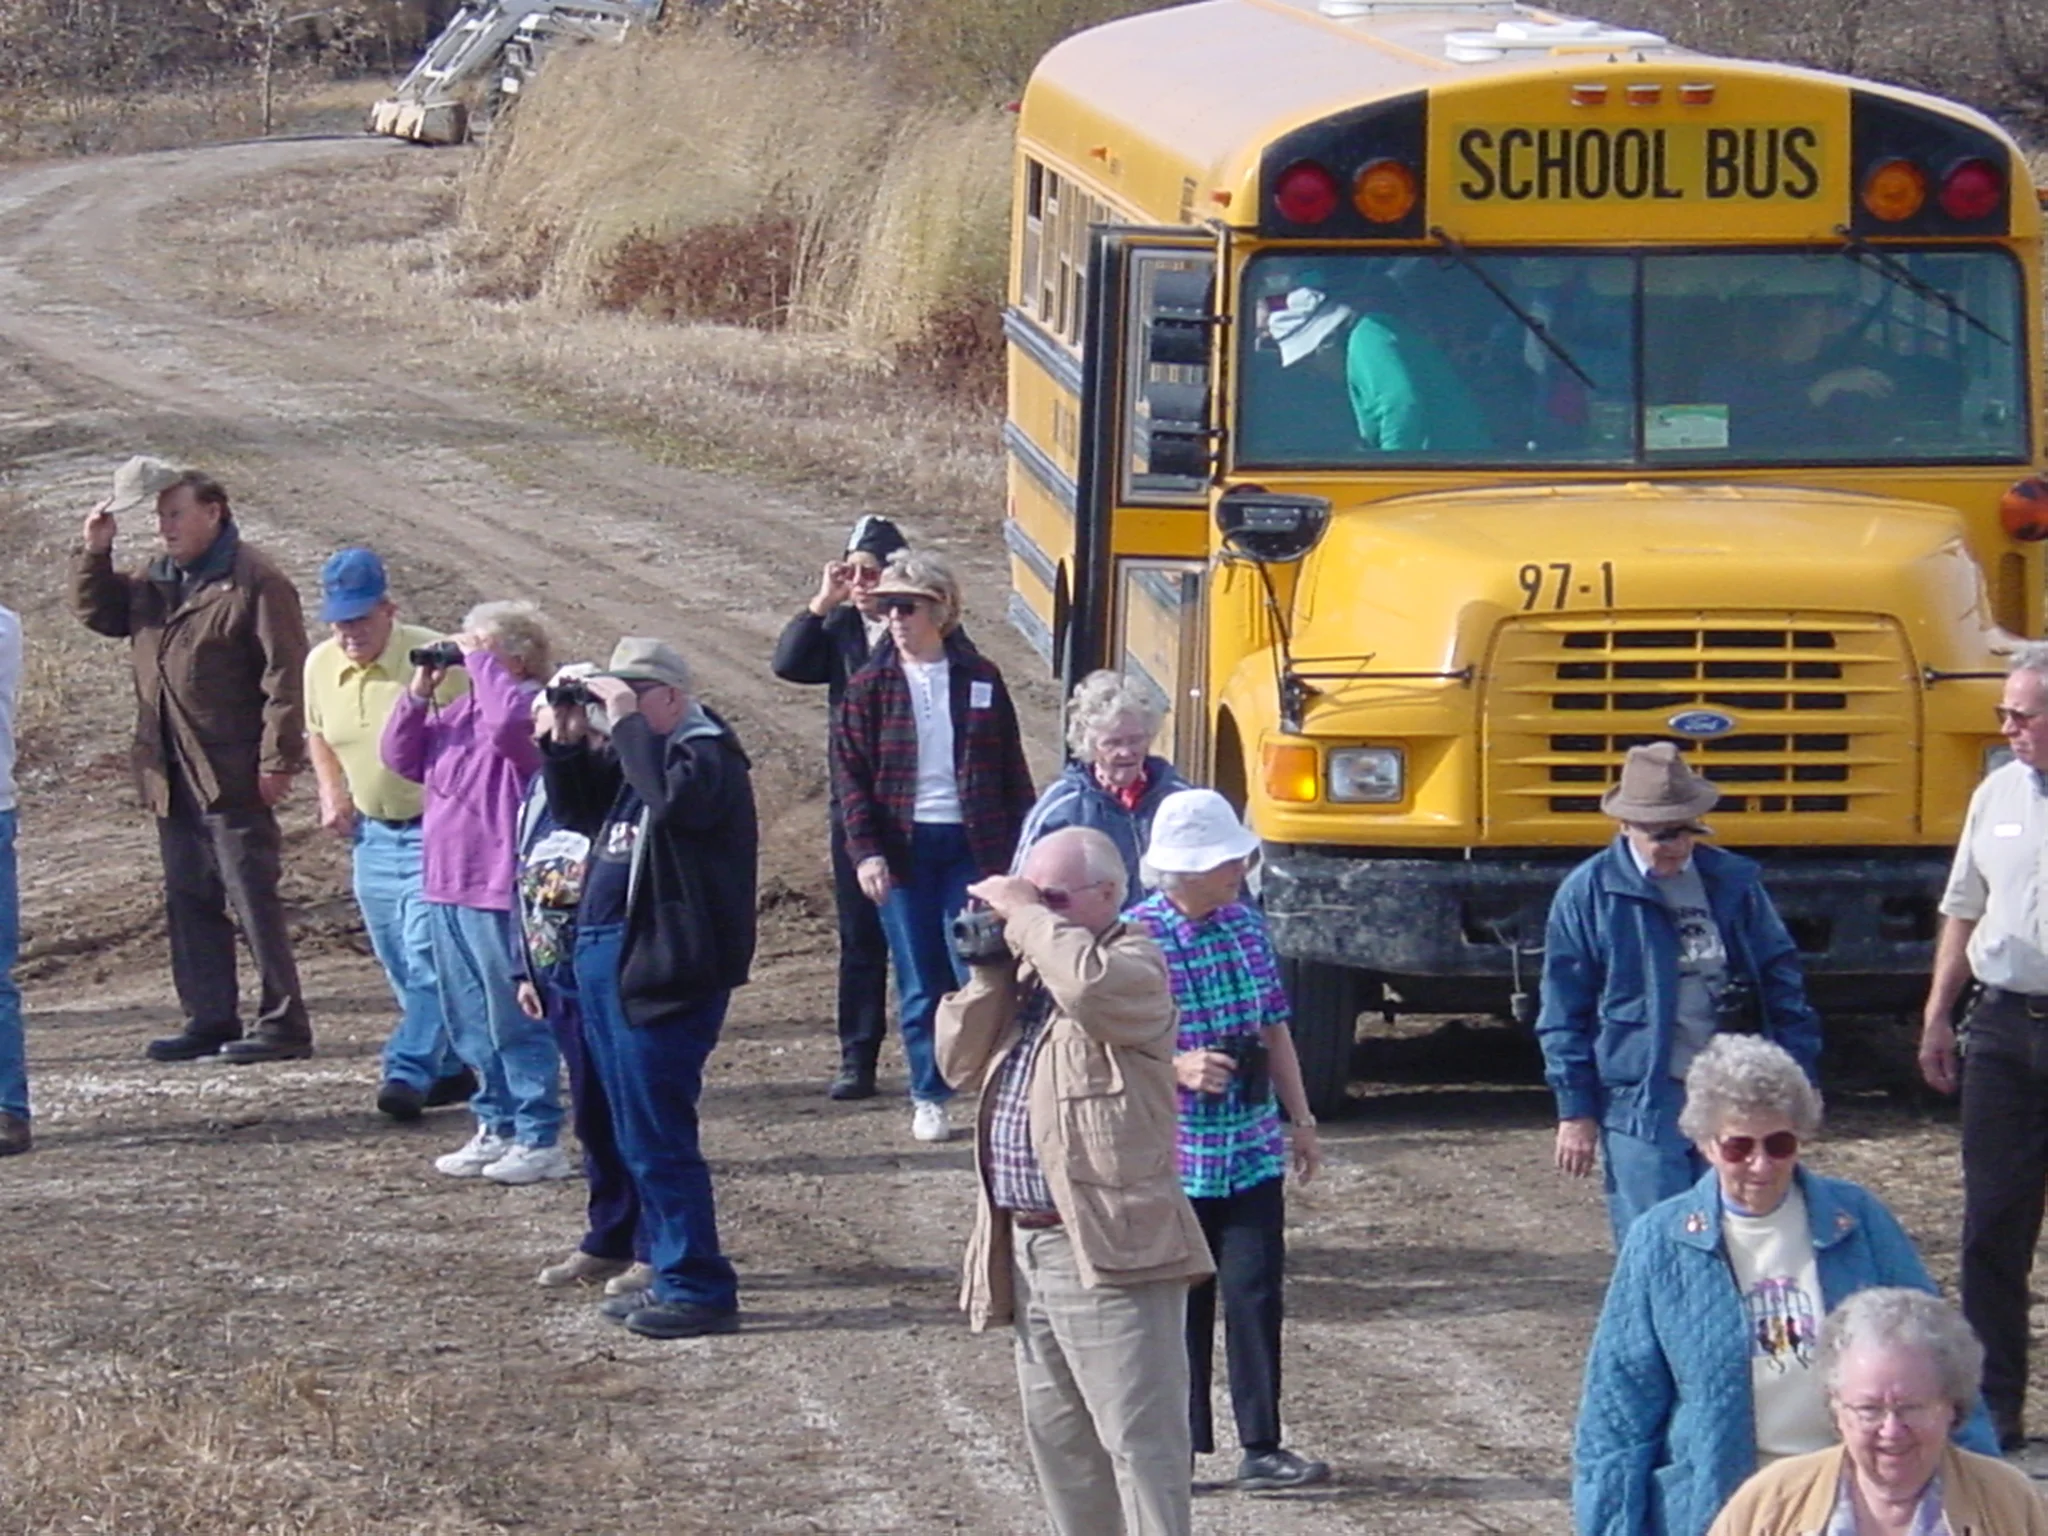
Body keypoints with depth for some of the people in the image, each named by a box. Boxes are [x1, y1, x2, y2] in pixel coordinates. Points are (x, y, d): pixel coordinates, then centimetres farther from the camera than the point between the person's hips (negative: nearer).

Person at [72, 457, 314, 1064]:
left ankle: (283, 1024, -3)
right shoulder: (156, 580, 15)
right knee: (189, 902, 11)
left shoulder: (254, 582, -10)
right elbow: (98, 613, 22)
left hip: (231, 779, -8)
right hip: (172, 779, 8)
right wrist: (95, 552, 6)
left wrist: (278, 759, -18)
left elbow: (285, 675, -14)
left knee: (253, 901, -6)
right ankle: (209, 1020, 18)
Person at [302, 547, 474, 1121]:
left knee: (428, 955, -14)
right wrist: (331, 793, 8)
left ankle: (410, 1073, -17)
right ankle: (451, 1066, 24)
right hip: (372, 833, 7)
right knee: (400, 966, 11)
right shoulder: (321, 665, 2)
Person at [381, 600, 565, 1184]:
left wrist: (478, 662, -20)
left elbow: (508, 723, -34)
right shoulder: (458, 710, 14)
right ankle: (497, 1129, 25)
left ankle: (540, 1141, 2)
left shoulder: (532, 707, -11)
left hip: (499, 895, -9)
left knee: (514, 1023, -4)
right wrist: (418, 694, 4)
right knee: (470, 1024, 15)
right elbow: (401, 758, 17)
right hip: (447, 889, 9)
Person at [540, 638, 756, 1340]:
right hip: (605, 959, 10)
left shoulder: (708, 754, -11)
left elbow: (673, 796, -31)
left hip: (661, 968, -10)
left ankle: (699, 1290, -4)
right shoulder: (634, 752, 15)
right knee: (638, 1134, 15)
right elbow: (576, 811, 23)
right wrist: (567, 743, 7)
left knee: (657, 1137, -8)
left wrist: (626, 722, -21)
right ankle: (672, 1275, 23)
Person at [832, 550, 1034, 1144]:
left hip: (971, 844, 0)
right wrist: (866, 851, -11)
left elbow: (1011, 769, 7)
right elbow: (850, 774, 0)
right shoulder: (870, 687, 2)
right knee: (920, 984, 5)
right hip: (903, 846, 0)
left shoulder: (979, 679, 4)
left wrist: (1020, 849, 3)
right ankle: (928, 1099, 15)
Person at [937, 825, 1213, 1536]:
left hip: (1108, 1249, -9)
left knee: (1137, 1436, -9)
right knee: (1057, 1432, 18)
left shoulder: (1135, 966, -10)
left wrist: (1025, 915, -19)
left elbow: (1091, 983, -33)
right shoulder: (1028, 975, 15)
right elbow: (960, 1060, 13)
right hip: (1028, 1242, 9)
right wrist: (989, 972, 0)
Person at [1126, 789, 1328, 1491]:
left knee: (1255, 1293, -1)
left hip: (1251, 1149, 4)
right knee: (1181, 1301, 5)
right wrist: (1177, 1068, -23)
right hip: (1172, 1154, -4)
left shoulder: (1247, 924, 5)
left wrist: (1301, 1120, 16)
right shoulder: (1134, 939, -11)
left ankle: (1261, 1447, 3)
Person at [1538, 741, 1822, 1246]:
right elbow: (1564, 1011, 1)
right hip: (1642, 1104, -3)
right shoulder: (1588, 893, 0)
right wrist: (1575, 1110, -2)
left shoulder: (1734, 883, 10)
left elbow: (1780, 982, 14)